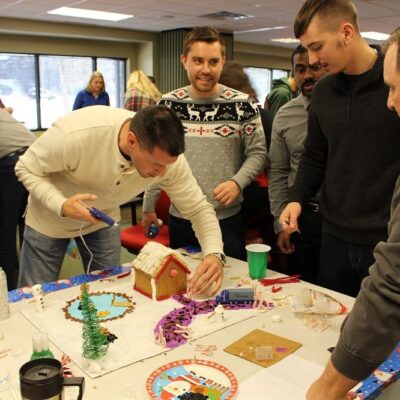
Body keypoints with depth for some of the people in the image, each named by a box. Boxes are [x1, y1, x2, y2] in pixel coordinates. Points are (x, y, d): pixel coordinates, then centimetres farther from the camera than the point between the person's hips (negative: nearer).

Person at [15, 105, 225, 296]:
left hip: (103, 222, 3)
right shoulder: (76, 134, -38)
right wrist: (61, 205, -38)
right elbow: (26, 169, -21)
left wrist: (214, 253, -38)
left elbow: (198, 208, -20)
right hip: (50, 219, -2)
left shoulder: (166, 155, -27)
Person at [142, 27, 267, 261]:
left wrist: (237, 182, -19)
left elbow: (258, 153, 0)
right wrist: (149, 206, 9)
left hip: (227, 218, -2)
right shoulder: (168, 104, 1)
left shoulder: (243, 105, -5)